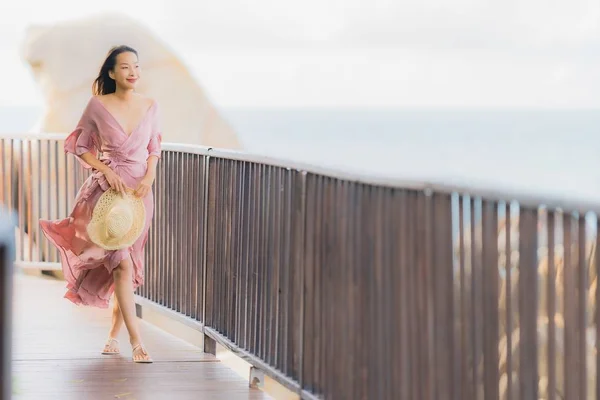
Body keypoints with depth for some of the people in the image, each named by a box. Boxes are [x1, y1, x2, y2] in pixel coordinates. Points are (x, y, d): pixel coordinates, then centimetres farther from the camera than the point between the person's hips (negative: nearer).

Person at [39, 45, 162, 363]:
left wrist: (149, 177, -6)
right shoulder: (98, 105, -5)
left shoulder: (150, 107, 4)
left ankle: (114, 334, 25)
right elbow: (78, 145, 1)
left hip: (140, 190, 4)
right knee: (121, 262, -16)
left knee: (129, 264, 9)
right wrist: (107, 170, -12)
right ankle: (135, 340, -17)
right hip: (109, 188, -4)